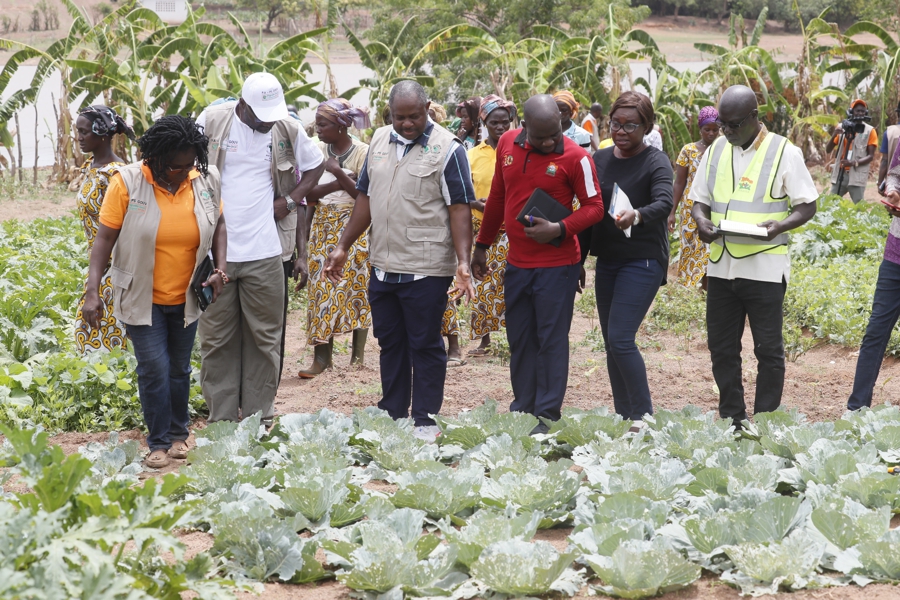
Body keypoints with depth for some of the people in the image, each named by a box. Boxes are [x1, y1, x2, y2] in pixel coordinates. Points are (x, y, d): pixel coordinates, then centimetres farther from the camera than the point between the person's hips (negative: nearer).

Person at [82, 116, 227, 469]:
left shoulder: (207, 181, -7)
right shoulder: (128, 183, -16)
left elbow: (218, 225, 9)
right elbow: (105, 238, -14)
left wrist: (220, 268, -4)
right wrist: (92, 292, -19)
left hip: (185, 297, 3)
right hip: (141, 297, -3)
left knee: (179, 369, 14)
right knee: (154, 370, -5)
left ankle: (179, 433, 31)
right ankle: (159, 443, 8)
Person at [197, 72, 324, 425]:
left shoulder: (288, 131, 3)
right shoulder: (211, 122, -2)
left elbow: (315, 165, 19)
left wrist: (290, 200, 4)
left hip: (265, 253, 1)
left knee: (265, 337, 4)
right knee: (216, 339, 3)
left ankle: (259, 417, 12)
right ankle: (221, 419, 11)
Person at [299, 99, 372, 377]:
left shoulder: (363, 152, -6)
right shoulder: (318, 151, 4)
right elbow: (310, 194, -2)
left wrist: (338, 172, -19)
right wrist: (338, 183, -17)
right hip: (322, 226, 4)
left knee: (355, 286, -2)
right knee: (321, 287, -2)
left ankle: (358, 353, 6)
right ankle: (322, 355, -3)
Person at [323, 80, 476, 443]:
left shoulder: (446, 149, -8)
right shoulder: (379, 142, 10)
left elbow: (460, 209, -11)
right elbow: (366, 198, 16)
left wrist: (463, 262, -19)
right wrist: (343, 247, 14)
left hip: (426, 270, -6)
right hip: (382, 266, 6)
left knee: (425, 345, 2)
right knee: (390, 342, 14)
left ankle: (425, 421, 11)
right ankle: (392, 414, 24)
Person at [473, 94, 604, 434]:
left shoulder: (574, 157, -12)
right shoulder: (507, 144, 3)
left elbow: (594, 206, -8)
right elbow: (497, 197, 14)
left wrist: (560, 230, -23)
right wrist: (482, 245, 18)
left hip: (556, 265, -5)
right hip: (517, 263, 6)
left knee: (552, 341, -2)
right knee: (519, 341, 12)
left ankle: (548, 416, 3)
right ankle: (522, 410, 22)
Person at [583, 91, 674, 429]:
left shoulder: (655, 162, -8)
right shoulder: (600, 159, 10)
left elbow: (664, 203, -24)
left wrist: (637, 215, -45)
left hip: (642, 260, -7)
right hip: (607, 260, 7)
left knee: (621, 339, -15)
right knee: (611, 342, 9)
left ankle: (644, 416, -5)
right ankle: (623, 417, 17)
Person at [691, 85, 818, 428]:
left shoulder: (784, 152, -5)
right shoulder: (715, 152, 10)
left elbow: (807, 206, -3)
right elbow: (699, 200, 15)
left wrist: (780, 226, -23)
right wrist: (702, 221, -8)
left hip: (765, 267, -5)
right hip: (720, 267, 5)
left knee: (768, 349, 1)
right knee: (721, 348, 9)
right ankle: (731, 422, 21)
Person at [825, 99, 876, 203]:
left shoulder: (869, 131, 1)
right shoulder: (841, 127, 8)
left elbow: (871, 156, -3)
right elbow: (828, 150, 8)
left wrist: (854, 163, -20)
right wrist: (834, 135, -12)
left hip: (857, 176, -3)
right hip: (840, 174, 3)